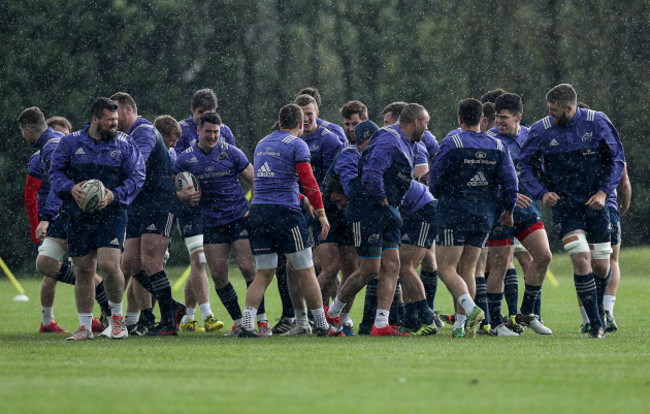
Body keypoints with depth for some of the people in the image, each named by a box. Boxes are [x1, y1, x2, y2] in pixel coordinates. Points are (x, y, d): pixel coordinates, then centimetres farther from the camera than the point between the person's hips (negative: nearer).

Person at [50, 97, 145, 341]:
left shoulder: (125, 144, 3)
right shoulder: (71, 142, 6)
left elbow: (137, 177, 1)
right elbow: (55, 170, 8)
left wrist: (115, 195, -14)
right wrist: (71, 187, -12)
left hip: (112, 213, -2)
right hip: (79, 216, 2)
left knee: (109, 264, -18)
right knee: (83, 270, 4)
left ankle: (117, 317, 4)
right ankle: (84, 327, 14)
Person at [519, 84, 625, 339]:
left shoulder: (597, 123, -6)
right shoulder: (541, 131, -7)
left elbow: (616, 158, 2)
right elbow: (526, 165, 3)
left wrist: (603, 191, -9)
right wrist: (542, 193, -13)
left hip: (596, 203, 1)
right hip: (564, 205, -1)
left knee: (601, 266, 4)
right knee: (581, 260, -17)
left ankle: (599, 307, 35)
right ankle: (595, 323, -9)